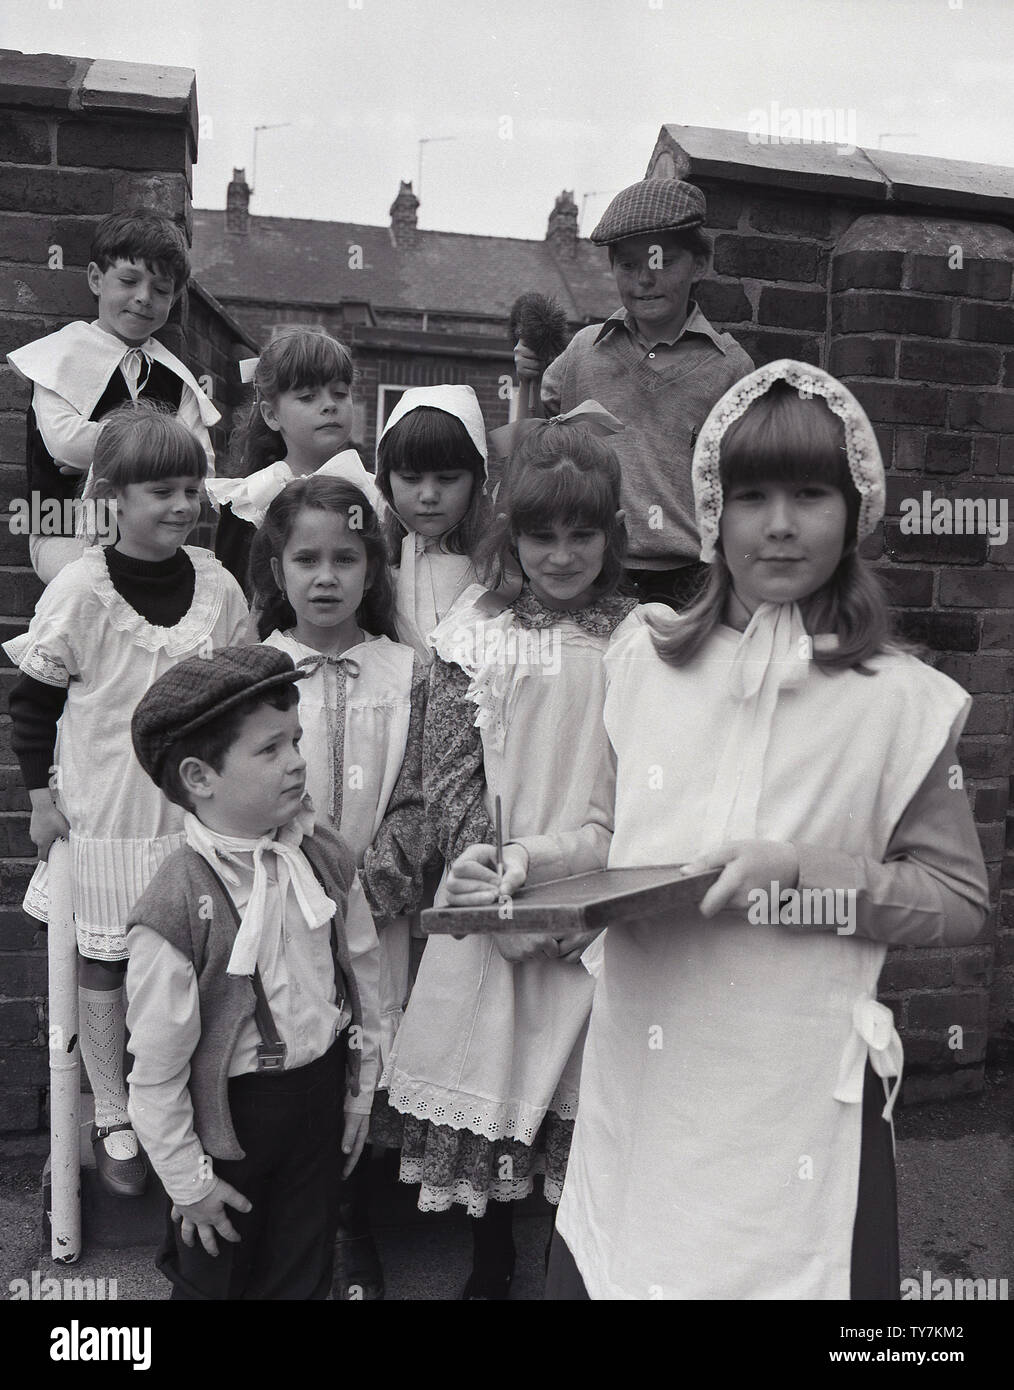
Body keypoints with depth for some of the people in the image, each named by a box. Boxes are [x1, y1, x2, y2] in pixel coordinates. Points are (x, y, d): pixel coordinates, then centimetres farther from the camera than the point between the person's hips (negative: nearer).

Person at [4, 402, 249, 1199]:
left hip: (198, 807, 3)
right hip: (109, 812, -2)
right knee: (108, 961, 12)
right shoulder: (81, 590, -13)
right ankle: (113, 1121, 30)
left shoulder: (218, 585, -3)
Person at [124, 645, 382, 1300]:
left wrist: (359, 1096, 8)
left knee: (305, 1269, 23)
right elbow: (156, 1068, -18)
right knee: (213, 1273, 22)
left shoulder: (326, 858, -10)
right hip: (229, 1109, -4)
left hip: (322, 1088, 4)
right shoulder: (175, 911, -26)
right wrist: (188, 1180, -8)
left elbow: (362, 975, 2)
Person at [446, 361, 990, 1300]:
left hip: (799, 1088, -2)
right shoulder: (645, 656, 2)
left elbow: (959, 900, -1)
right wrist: (533, 865, -6)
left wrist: (802, 872, -15)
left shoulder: (901, 700, -7)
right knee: (601, 1273, 15)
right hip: (639, 1073, 3)